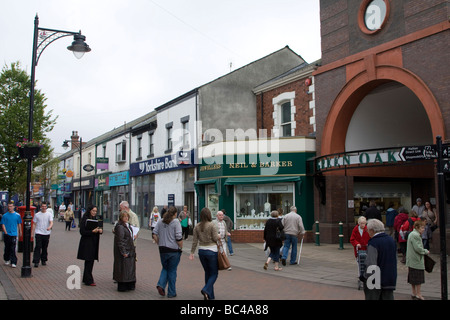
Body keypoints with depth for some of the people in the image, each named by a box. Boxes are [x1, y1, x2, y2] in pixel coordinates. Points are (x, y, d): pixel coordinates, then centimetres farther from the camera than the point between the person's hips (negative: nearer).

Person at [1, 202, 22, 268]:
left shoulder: (17, 215, 3)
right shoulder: (5, 215, 2)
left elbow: (19, 224, 11)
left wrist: (20, 232, 14)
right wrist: (5, 232, -7)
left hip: (14, 234, -1)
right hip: (7, 234, 1)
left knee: (13, 249, -6)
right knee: (7, 248, 11)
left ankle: (13, 262, -5)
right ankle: (7, 260, 29)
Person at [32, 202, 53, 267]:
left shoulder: (49, 214, 3)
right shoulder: (37, 215, 6)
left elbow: (51, 222, -9)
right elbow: (34, 224, 9)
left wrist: (49, 227, -31)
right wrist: (32, 233, 2)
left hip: (46, 233, 1)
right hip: (38, 233, -1)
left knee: (45, 248, 10)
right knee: (37, 247, -8)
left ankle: (44, 260, 23)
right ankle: (36, 261, -9)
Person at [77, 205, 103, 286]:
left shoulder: (95, 219, 12)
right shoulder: (84, 219, -9)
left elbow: (99, 228, 15)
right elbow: (82, 231, -14)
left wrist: (100, 230, -8)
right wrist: (92, 231, -24)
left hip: (94, 243, 7)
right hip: (87, 243, -7)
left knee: (91, 261, 11)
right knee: (88, 261, -7)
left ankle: (86, 279, 22)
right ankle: (88, 280, -2)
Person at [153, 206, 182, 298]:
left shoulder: (160, 221, 5)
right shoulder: (176, 222, -11)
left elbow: (154, 234, 5)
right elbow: (179, 237, -16)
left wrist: (160, 244, 12)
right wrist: (181, 247, -3)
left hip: (162, 250, 4)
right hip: (174, 250, -4)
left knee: (165, 268, 21)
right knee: (172, 271, 7)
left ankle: (161, 285, 0)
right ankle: (171, 293, 14)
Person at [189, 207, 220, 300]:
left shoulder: (197, 226, 2)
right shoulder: (212, 225, -12)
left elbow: (195, 241, 3)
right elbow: (216, 238, -13)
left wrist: (192, 253, 9)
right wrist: (219, 236, 9)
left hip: (201, 251, 5)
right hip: (211, 251, -5)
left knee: (207, 272, 17)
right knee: (214, 273, 6)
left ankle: (210, 295, 19)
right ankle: (206, 290, -15)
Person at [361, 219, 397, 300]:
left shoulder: (373, 243, -18)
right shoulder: (391, 240, 6)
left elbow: (371, 265, -23)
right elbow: (394, 261, 15)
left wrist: (364, 277, -10)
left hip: (375, 281, -6)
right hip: (390, 280, 7)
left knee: (372, 297, 5)